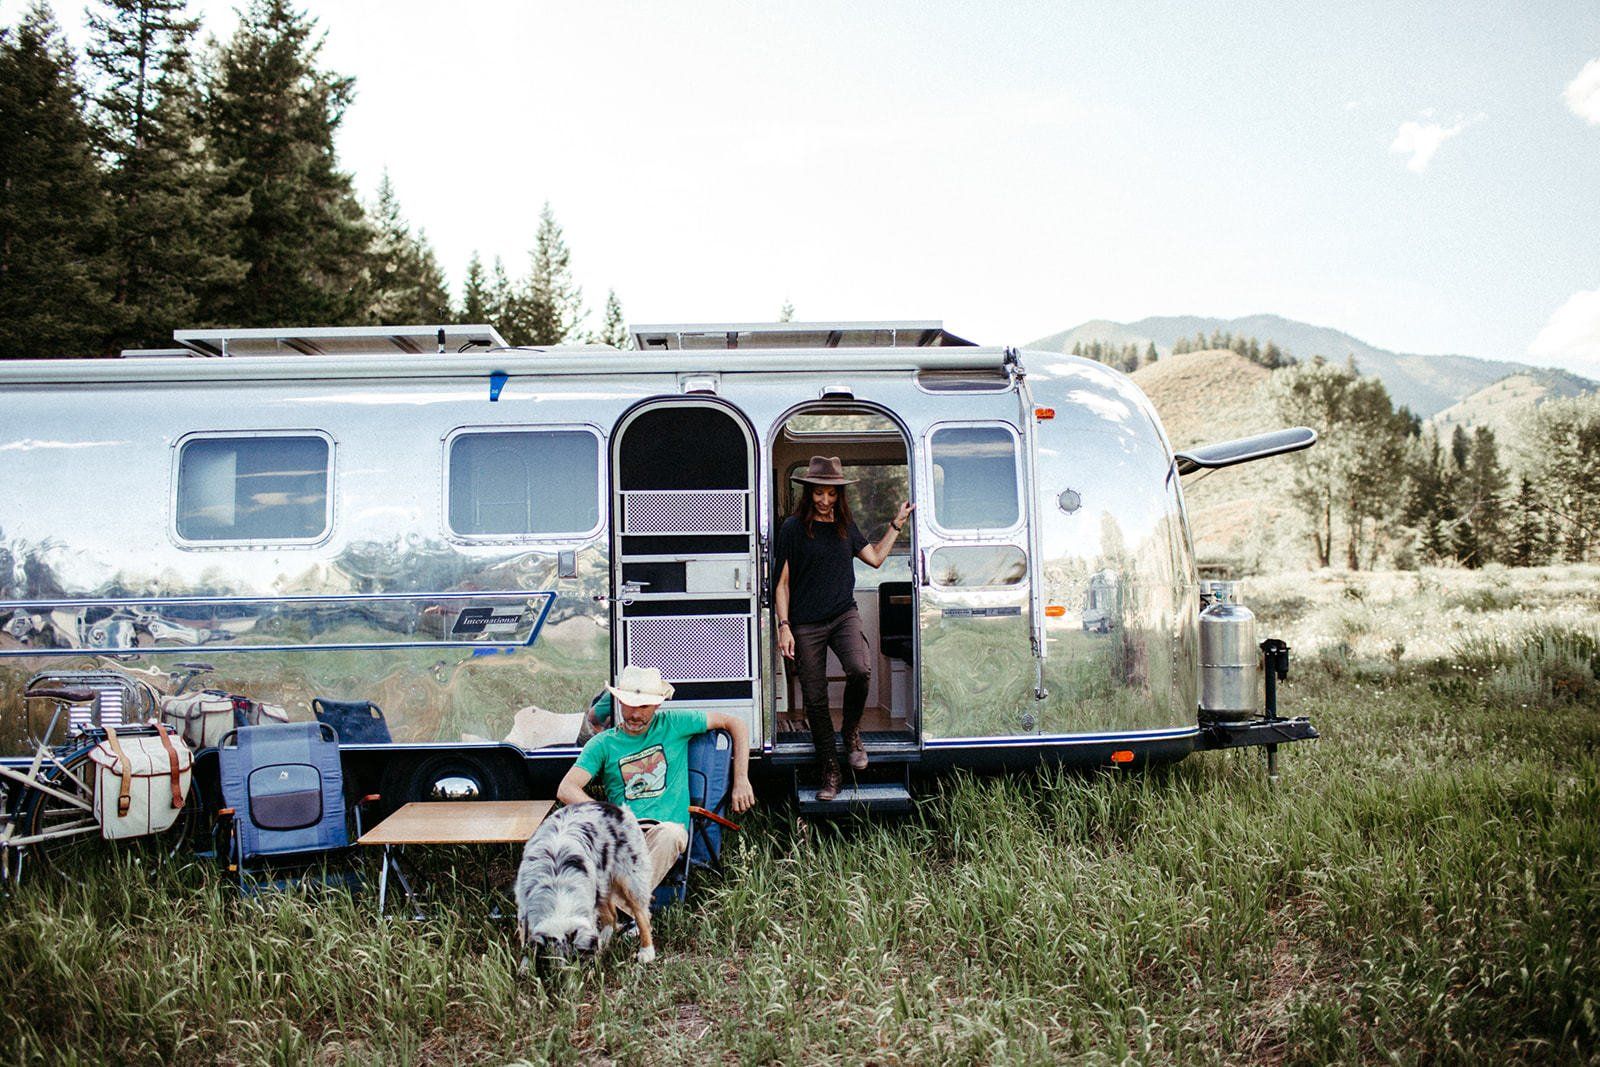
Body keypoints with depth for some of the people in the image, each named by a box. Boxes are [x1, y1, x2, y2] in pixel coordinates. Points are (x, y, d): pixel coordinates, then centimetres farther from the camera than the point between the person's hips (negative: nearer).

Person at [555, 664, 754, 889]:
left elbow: (736, 724, 15)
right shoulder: (603, 744, 12)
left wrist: (741, 782, 8)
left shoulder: (672, 724, 10)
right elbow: (565, 789, 1)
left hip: (667, 828, 0)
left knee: (669, 834, -40)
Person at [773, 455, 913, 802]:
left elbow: (875, 557, 24)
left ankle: (851, 731, 2)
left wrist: (897, 524, 23)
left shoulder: (846, 526, 12)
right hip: (806, 624, -2)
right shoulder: (793, 528, -2)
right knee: (815, 698, 1)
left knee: (860, 669, -25)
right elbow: (782, 582, -1)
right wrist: (784, 626, -7)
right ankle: (828, 769, 15)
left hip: (844, 614, 3)